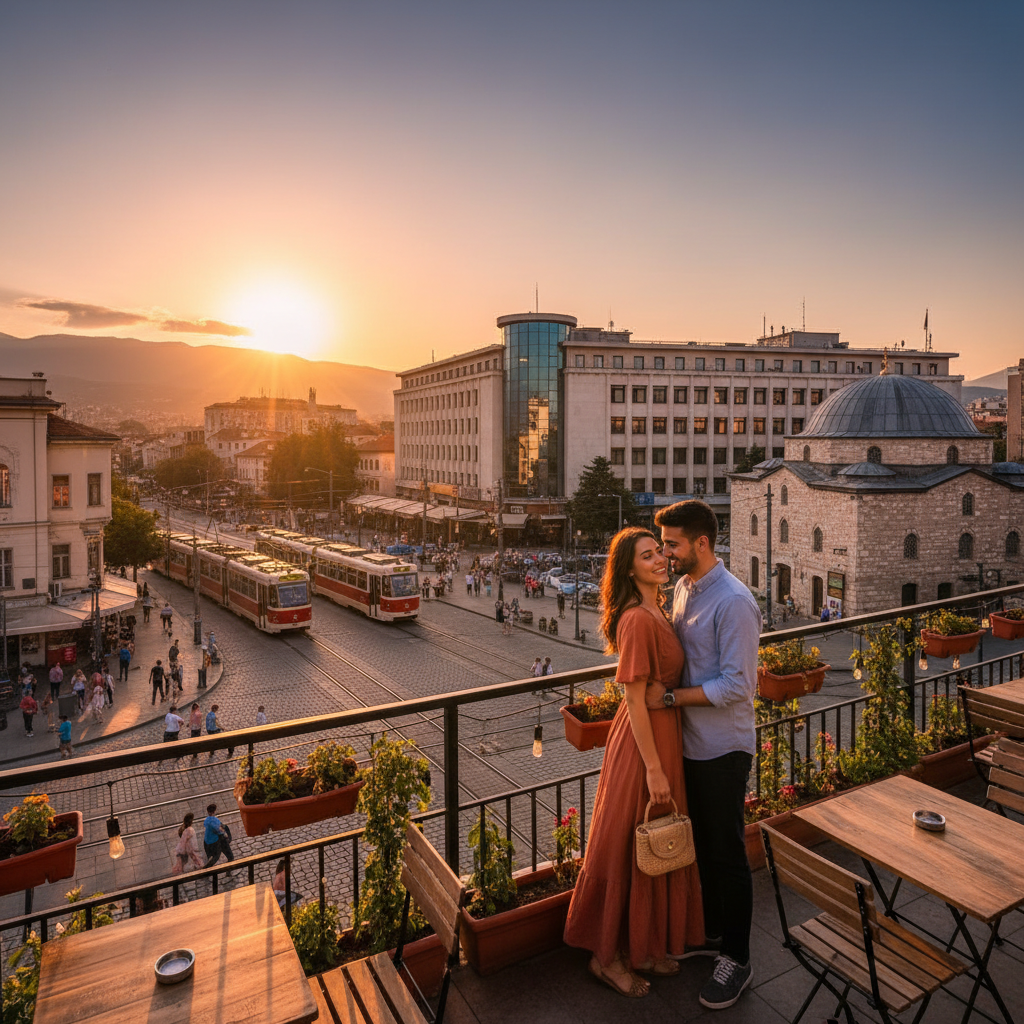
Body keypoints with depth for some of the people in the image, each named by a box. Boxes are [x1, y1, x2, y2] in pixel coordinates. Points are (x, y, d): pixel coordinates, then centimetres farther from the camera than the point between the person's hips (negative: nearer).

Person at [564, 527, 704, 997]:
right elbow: (635, 700, -23)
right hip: (642, 741, -9)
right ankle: (608, 956, 26)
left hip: (664, 732, 9)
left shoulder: (655, 614, 6)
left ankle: (644, 946, 39)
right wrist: (654, 768, -19)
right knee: (633, 847, 6)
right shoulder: (637, 621, -24)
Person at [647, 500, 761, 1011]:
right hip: (690, 742, 8)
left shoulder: (734, 602, -22)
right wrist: (654, 687, 3)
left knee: (727, 854, 8)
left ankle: (737, 959, 27)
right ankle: (714, 933, 41)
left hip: (722, 748, -8)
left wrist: (670, 697, -21)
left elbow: (737, 684, -23)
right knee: (703, 845, 21)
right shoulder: (682, 588, 5)